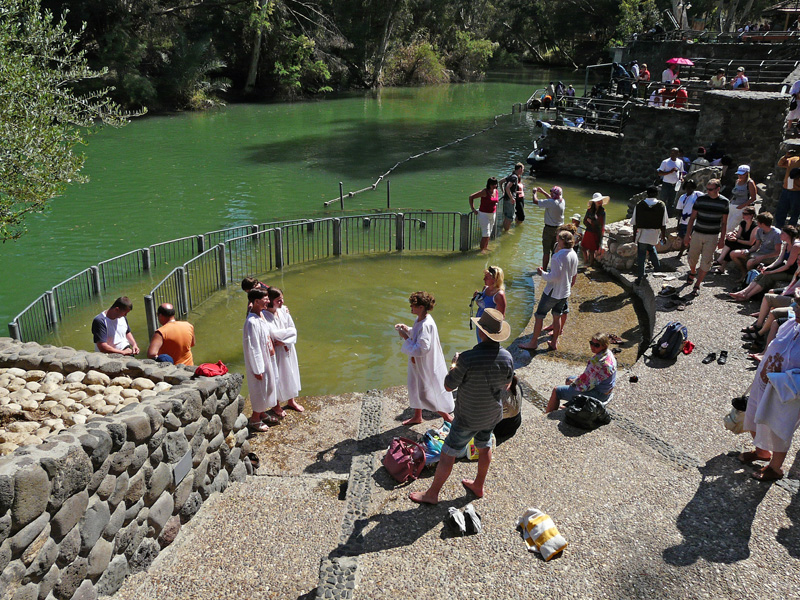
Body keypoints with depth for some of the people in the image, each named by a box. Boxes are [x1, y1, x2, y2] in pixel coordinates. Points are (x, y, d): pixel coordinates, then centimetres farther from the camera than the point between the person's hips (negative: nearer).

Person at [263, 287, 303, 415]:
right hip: (275, 352, -6)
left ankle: (291, 401, 40)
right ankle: (276, 405, 30)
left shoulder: (283, 310, -3)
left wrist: (283, 341, -18)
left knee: (290, 374, 20)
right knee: (276, 377, 10)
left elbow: (293, 330, -3)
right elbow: (274, 333, -28)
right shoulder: (265, 316, -22)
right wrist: (288, 331, -15)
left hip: (287, 350, 6)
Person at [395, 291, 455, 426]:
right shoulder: (420, 319, -1)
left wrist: (405, 338, -25)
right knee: (416, 389, 24)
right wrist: (407, 329, 0)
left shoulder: (426, 325, -31)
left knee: (426, 394, 4)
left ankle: (446, 416, 22)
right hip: (417, 363, 10)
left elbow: (421, 349, -32)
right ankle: (417, 416, 44)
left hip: (426, 366, -10)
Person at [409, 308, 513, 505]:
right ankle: (479, 486, 46)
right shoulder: (507, 357, -14)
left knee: (448, 453, 9)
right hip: (493, 414, 6)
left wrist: (455, 365, -3)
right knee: (484, 447, 27)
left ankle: (432, 493, 22)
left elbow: (448, 386, -19)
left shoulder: (468, 358, -31)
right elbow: (506, 385, 4)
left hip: (468, 418, -5)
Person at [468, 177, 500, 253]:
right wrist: (473, 209, -13)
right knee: (486, 234, -10)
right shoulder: (484, 192, -17)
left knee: (489, 233, 14)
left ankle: (486, 247, 28)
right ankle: (481, 249, 1)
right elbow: (471, 197, -14)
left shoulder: (496, 191, 3)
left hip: (493, 214, 7)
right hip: (484, 214, -7)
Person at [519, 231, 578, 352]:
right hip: (565, 292, 8)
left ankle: (533, 343, 13)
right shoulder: (574, 255, 2)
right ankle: (554, 343, 27)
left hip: (552, 292, -7)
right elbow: (574, 274, 14)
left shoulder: (558, 256, -24)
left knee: (539, 316, 5)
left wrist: (542, 273, -13)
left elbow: (555, 276, -27)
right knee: (557, 317, 19)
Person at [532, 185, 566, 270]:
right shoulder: (562, 201, -1)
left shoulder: (550, 202, -24)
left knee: (546, 251, 0)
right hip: (559, 228, 7)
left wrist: (535, 193, 1)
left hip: (549, 229, -7)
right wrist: (543, 192, 26)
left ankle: (544, 270, 5)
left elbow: (535, 201, -18)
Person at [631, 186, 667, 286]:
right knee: (651, 248, 29)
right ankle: (657, 266, 39)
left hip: (642, 233, -2)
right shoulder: (661, 205, -4)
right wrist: (664, 236, 7)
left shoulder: (639, 205, -6)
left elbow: (635, 222, -2)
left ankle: (640, 277, 1)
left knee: (641, 255, 3)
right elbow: (663, 224, -1)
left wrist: (634, 235, 7)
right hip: (655, 234, 2)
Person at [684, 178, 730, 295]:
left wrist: (722, 239, 1)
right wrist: (687, 235, -1)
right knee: (692, 257, 12)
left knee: (706, 262, -3)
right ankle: (692, 272, 44)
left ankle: (697, 285, 6)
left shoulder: (724, 202, -3)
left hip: (712, 236, -1)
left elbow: (724, 222, 3)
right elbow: (692, 218, 2)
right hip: (697, 233, 1)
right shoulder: (700, 199, -3)